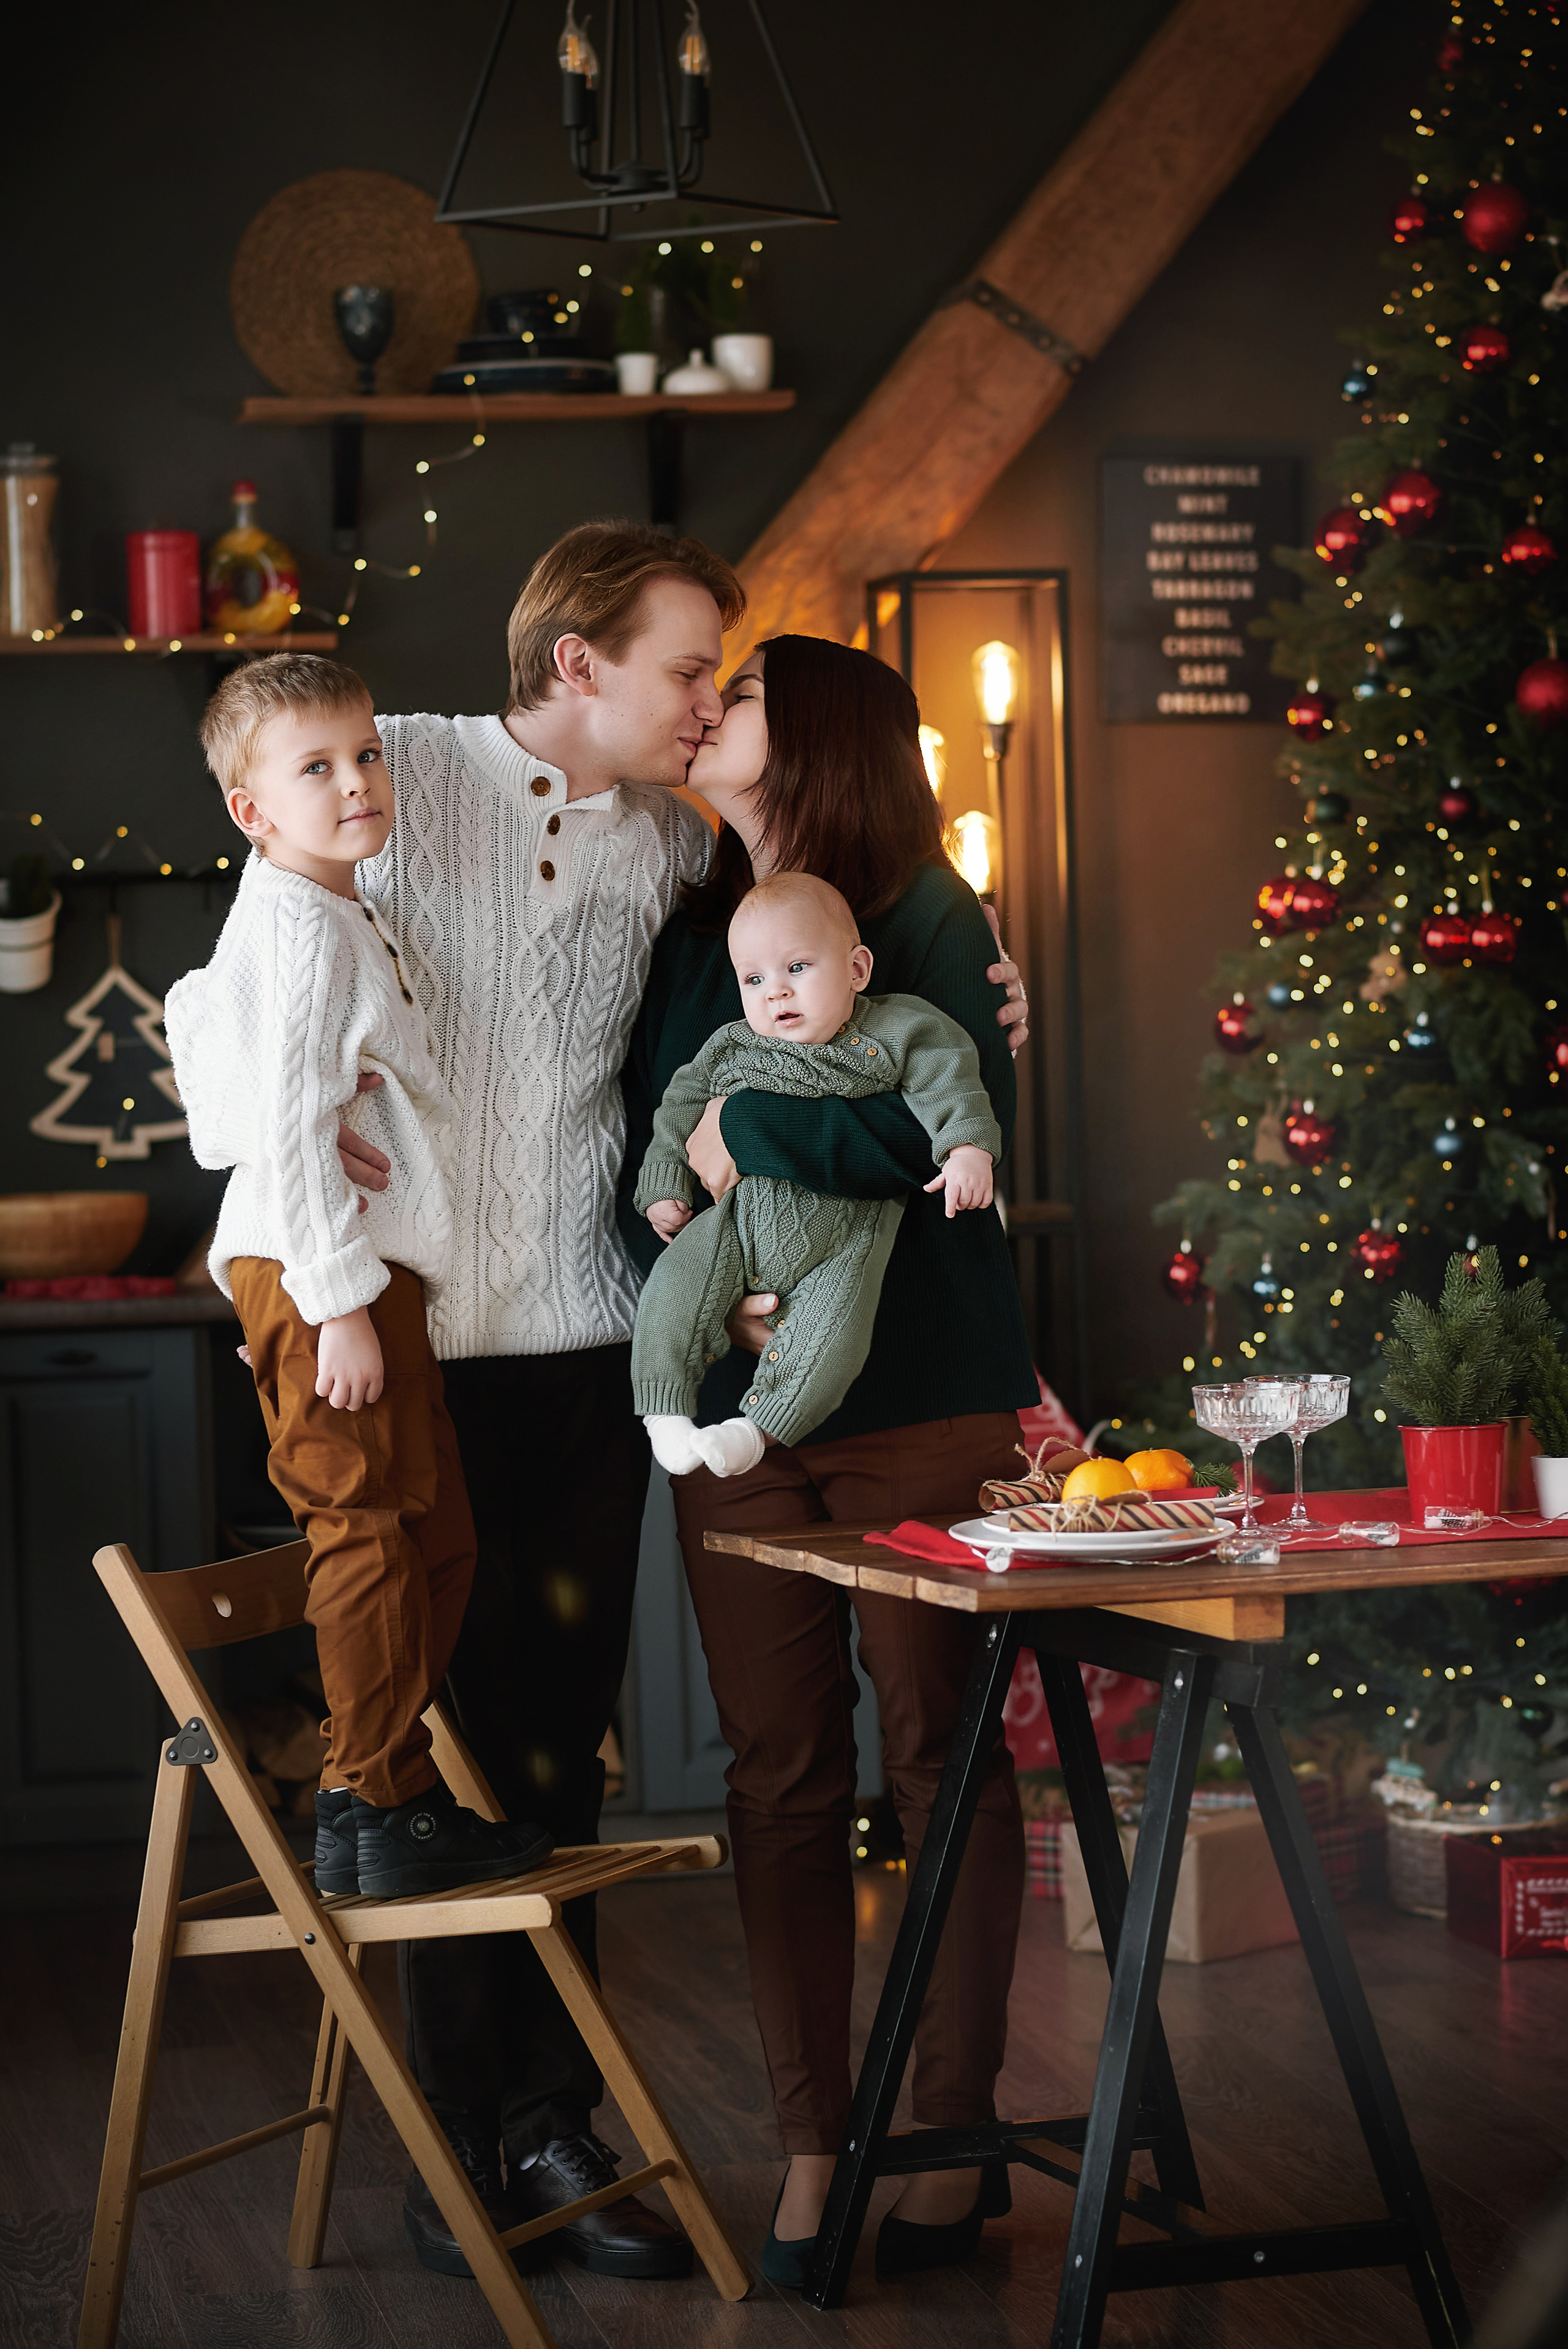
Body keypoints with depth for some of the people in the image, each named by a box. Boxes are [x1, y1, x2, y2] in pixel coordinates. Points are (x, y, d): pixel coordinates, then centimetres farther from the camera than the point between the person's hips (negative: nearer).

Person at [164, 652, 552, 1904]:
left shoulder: (341, 921, 19)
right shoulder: (302, 930, -14)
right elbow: (289, 1130, -21)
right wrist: (340, 1304, -23)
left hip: (362, 1270, 10)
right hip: (321, 1274, -10)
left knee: (433, 1534, 13)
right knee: (372, 1531, -6)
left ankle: (373, 1793, 21)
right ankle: (380, 1815, 0)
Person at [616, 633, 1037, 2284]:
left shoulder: (925, 914, -3)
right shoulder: (685, 929, 12)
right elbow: (633, 1155, 11)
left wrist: (746, 1135, -11)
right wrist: (703, 1274, -8)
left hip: (920, 1401, -4)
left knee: (941, 1758, 2)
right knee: (779, 1776, 4)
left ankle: (955, 2135, 13)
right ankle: (814, 2144, 12)